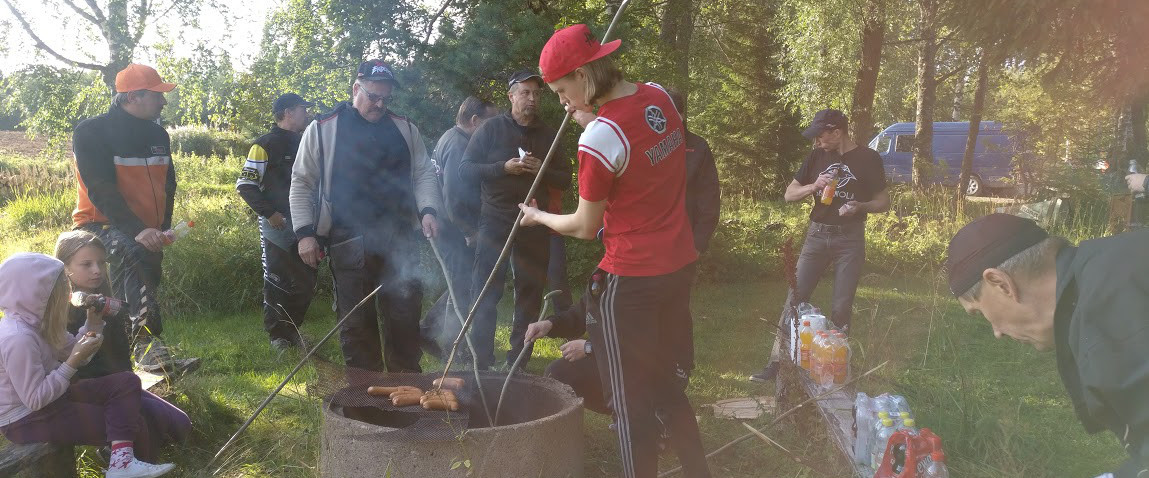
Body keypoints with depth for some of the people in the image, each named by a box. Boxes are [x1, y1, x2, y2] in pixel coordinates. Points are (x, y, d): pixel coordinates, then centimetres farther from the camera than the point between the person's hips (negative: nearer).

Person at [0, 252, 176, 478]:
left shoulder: (35, 320, 1)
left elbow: (71, 352, 9)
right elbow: (35, 400, -27)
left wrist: (93, 322, -5)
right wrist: (74, 362, -26)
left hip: (51, 398, 9)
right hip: (26, 421, -9)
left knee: (127, 382, -6)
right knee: (131, 421, -11)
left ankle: (122, 460, -16)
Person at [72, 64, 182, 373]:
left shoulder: (158, 134, 9)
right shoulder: (91, 133, -11)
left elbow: (168, 185, 15)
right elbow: (100, 190, -20)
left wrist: (162, 229, 2)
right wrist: (136, 230, -32)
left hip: (146, 235, 7)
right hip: (101, 225, -7)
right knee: (134, 254, -37)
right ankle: (147, 341, -45)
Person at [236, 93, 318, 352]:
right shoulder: (266, 145, -8)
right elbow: (245, 184, -11)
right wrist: (269, 213, -16)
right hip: (278, 225, -7)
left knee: (306, 282, 10)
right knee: (277, 282, 0)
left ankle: (292, 329, 24)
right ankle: (277, 335, 11)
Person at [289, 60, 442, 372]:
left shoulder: (405, 130, 11)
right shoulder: (322, 130, 3)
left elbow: (423, 174, 12)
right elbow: (302, 183, 5)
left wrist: (428, 210, -6)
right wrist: (305, 232, -3)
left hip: (400, 239, 2)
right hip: (349, 243, -2)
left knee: (405, 317, 7)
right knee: (357, 323, 4)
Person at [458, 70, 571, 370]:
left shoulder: (548, 135, 10)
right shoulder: (492, 128, 0)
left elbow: (565, 180, 10)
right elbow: (465, 168, -3)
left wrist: (542, 170, -11)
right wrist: (504, 167, -17)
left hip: (534, 225, 3)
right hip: (495, 222, -3)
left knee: (530, 295, 7)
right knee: (486, 293, -2)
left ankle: (518, 362, 19)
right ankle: (482, 362, 9)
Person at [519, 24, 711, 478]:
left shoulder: (598, 138, -21)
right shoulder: (660, 96, 0)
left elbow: (586, 227, -8)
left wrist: (538, 217, 9)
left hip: (630, 281, -8)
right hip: (680, 265, 8)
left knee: (632, 404, 7)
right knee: (666, 383, 23)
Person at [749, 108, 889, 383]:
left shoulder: (868, 159, -3)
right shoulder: (817, 157, 5)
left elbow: (884, 202, 2)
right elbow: (789, 194, 7)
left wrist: (860, 206, -19)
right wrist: (814, 186, -13)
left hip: (850, 239, -2)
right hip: (817, 236, 2)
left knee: (842, 307, 3)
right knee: (795, 298, -2)